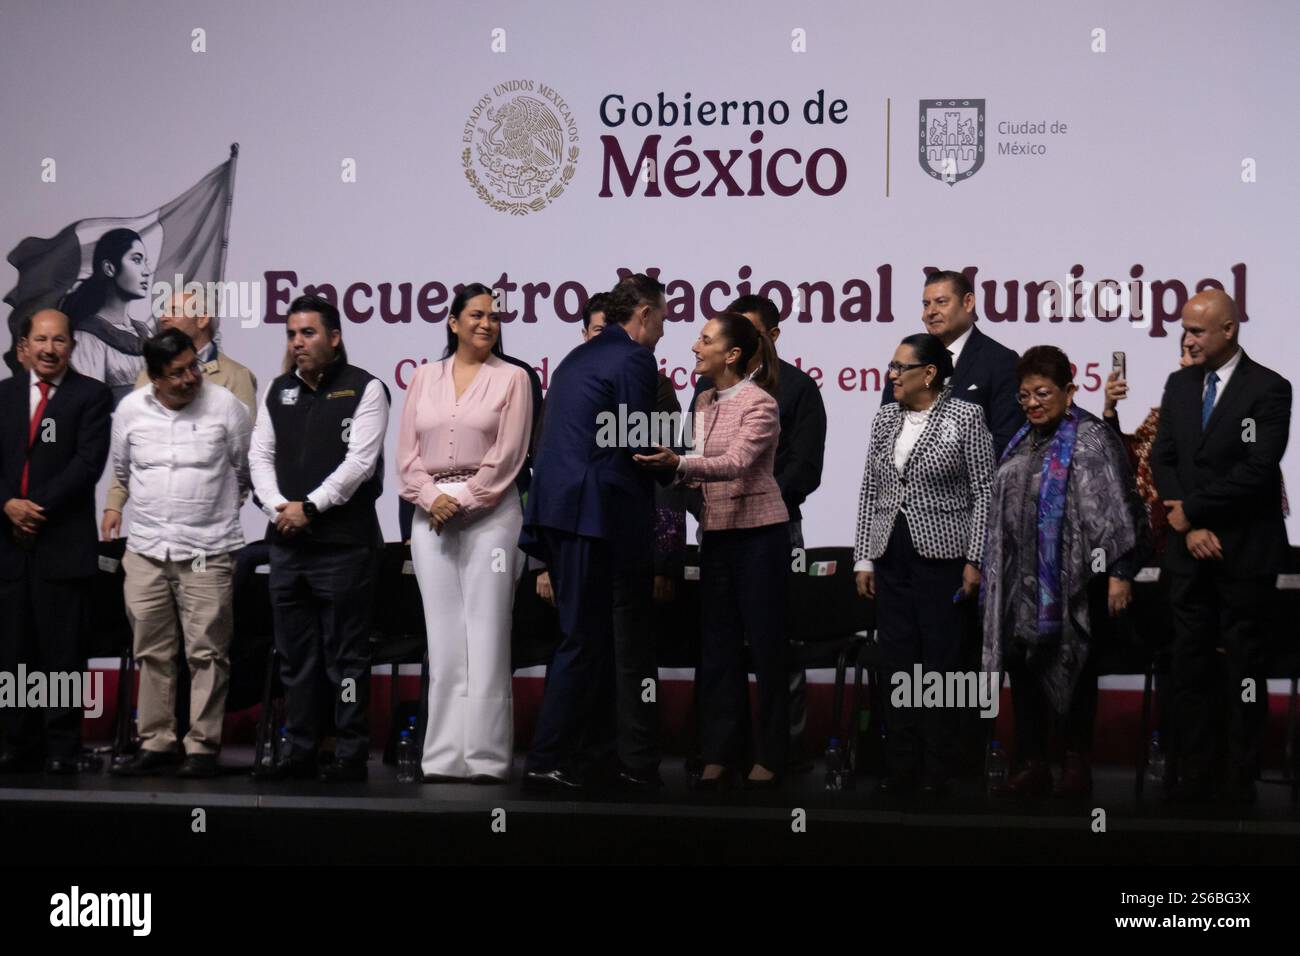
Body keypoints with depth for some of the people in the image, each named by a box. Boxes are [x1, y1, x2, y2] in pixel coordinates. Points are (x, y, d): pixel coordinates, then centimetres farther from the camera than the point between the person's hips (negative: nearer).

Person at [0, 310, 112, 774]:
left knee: (63, 650, -2)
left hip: (64, 541, -4)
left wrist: (38, 507, -13)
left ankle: (62, 747, 4)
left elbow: (89, 461, -8)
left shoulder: (92, 395, 2)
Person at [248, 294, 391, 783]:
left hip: (344, 542, -6)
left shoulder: (364, 389, -3)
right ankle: (300, 750, 18)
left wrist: (309, 507, -13)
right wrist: (279, 507, -6)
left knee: (345, 654, -2)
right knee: (294, 654, 11)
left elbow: (360, 462, -11)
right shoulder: (278, 392, 15)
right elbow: (260, 455, 11)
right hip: (286, 541, 6)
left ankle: (351, 753, 3)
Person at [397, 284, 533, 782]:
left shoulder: (511, 378, 5)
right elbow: (407, 451, 9)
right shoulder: (425, 377, 14)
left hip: (489, 512, -3)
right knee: (443, 638, 4)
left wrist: (463, 502, -10)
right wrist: (430, 498, -6)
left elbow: (507, 455, -4)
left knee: (486, 637, -6)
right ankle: (444, 756, 8)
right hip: (431, 514, 3)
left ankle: (486, 757, -3)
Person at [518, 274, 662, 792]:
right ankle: (548, 761, -3)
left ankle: (572, 753, 19)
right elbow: (636, 446, -13)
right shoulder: (634, 359, -7)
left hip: (555, 510, 9)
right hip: (597, 513, -9)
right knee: (584, 639, -4)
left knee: (585, 636, 15)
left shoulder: (577, 358, 21)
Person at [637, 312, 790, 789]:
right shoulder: (705, 402, 11)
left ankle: (769, 757, 8)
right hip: (716, 531, 7)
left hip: (759, 532, -7)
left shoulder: (760, 404, -12)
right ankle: (719, 754, 11)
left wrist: (679, 463, -38)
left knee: (765, 644, 0)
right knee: (718, 646, 6)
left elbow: (736, 463, -26)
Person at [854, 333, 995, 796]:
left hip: (941, 555, -5)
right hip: (891, 556, 5)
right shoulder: (885, 418, 11)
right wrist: (864, 558, 8)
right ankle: (901, 766, 13)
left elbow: (984, 492, -5)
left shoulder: (966, 417, -4)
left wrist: (974, 560, -10)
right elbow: (870, 491, 12)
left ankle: (937, 770, 7)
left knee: (940, 664, -1)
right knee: (897, 663, 6)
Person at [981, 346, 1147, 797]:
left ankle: (1076, 762, 15)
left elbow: (1115, 509, -13)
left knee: (1070, 670, 2)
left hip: (1071, 581, -7)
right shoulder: (1024, 441, 14)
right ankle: (1032, 764, 14)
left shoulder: (1091, 439, -8)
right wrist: (992, 570, 20)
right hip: (1021, 581, 7)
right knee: (1024, 668, 7)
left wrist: (1120, 573, -18)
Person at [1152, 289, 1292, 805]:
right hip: (1189, 548, 5)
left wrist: (1191, 509, -11)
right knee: (1190, 663, 6)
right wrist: (1189, 528, -7)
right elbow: (1163, 460, 6)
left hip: (1244, 550, -5)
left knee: (1244, 663, 4)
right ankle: (1195, 772, 12)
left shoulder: (1269, 389, -8)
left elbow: (1257, 471, -16)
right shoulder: (1179, 384, 9)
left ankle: (1242, 777, 11)